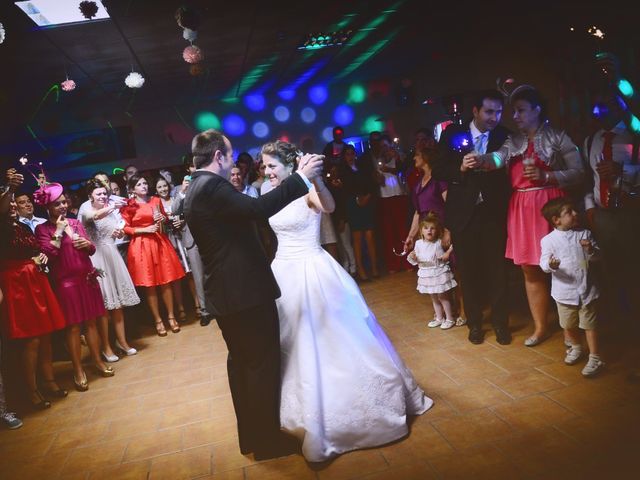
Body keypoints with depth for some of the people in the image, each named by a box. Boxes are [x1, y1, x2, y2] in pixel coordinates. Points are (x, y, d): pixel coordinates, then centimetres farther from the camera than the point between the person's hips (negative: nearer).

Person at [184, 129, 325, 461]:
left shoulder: (196, 189, 14)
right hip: (246, 291, -11)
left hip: (225, 293, 11)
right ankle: (267, 439, 14)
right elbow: (257, 209, -33)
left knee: (241, 361, 19)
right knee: (263, 363, 2)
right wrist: (301, 177, -28)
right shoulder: (212, 186, -18)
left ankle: (250, 434, 33)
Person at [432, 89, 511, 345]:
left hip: (493, 211, 0)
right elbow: (437, 170, -2)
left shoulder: (503, 136, 0)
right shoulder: (452, 133, 0)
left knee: (497, 269, 5)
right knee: (468, 271, 10)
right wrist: (460, 169, -18)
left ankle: (500, 322, 23)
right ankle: (475, 322, 26)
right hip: (463, 212, 0)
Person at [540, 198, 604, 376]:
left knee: (590, 325, 3)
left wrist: (591, 250, -16)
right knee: (568, 325, 16)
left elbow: (596, 257, 7)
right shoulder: (548, 240, -7)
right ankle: (575, 347, 42)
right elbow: (544, 263, -13)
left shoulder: (584, 234, 0)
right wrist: (551, 265, -36)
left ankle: (595, 358, 13)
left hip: (586, 289, 0)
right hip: (564, 291, 0)